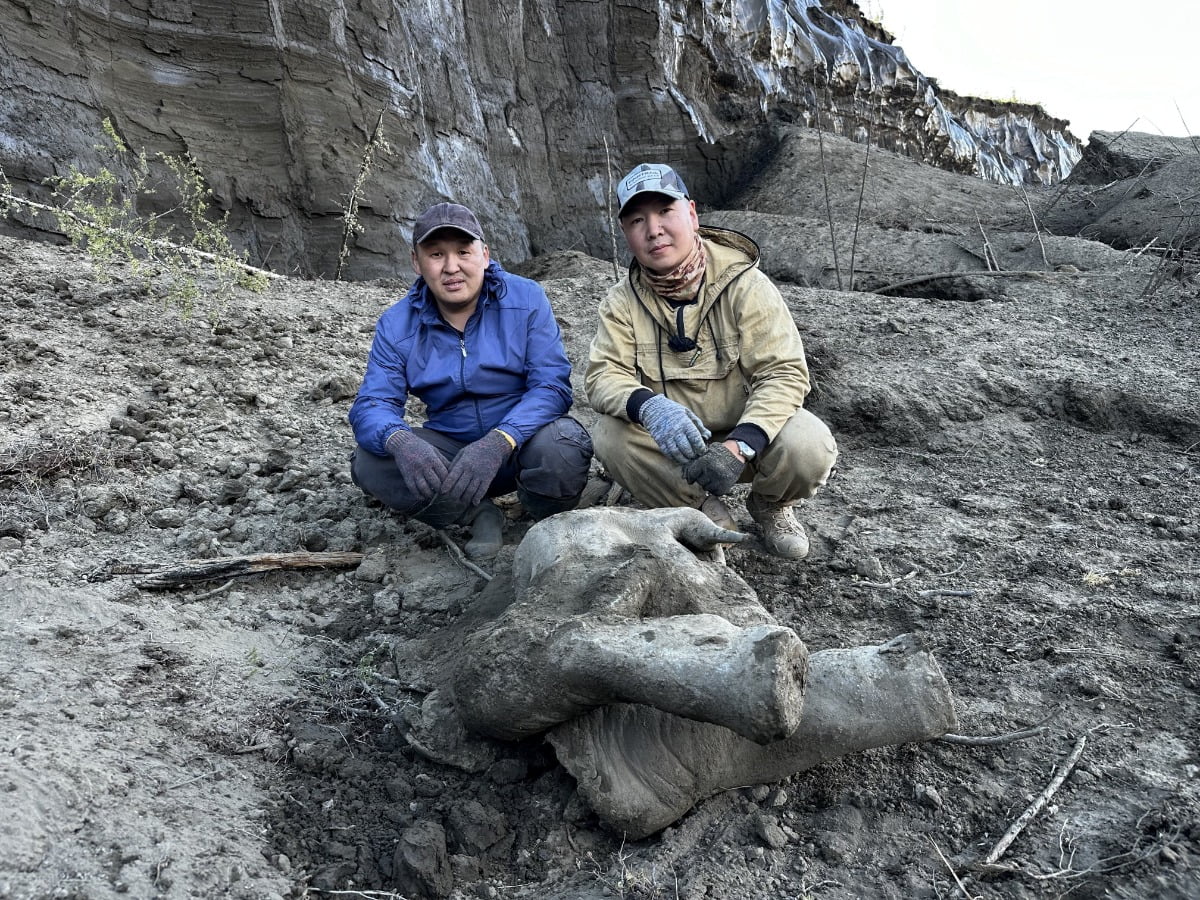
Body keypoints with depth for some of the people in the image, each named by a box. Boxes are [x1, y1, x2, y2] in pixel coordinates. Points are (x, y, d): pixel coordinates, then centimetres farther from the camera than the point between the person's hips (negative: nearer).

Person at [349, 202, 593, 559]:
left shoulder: (526, 299, -10)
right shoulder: (396, 324, -3)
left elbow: (553, 385, -18)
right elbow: (372, 405, -11)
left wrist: (498, 443, -37)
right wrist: (401, 442, -37)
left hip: (523, 441, -2)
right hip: (450, 450, 3)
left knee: (560, 445, -36)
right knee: (369, 464, -22)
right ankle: (479, 515, -7)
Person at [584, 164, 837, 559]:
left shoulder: (744, 284, -14)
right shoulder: (622, 301, -5)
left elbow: (784, 373, -20)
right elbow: (603, 376, -15)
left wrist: (739, 445, -38)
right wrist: (650, 407, -40)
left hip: (747, 432, -1)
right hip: (672, 444, 2)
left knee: (809, 445, -31)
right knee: (609, 434, -27)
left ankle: (770, 505, 7)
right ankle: (708, 514, -4)